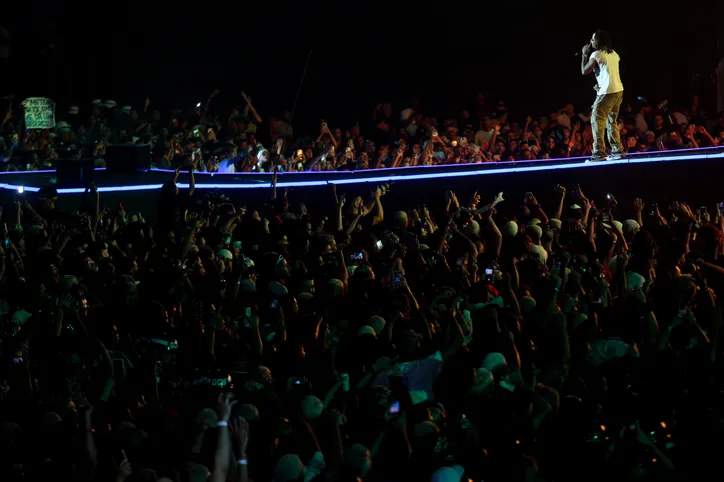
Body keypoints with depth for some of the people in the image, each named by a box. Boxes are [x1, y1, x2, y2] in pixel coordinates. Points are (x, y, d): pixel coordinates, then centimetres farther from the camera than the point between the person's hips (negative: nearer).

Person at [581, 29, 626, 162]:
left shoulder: (596, 54, -9)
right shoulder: (613, 53, 16)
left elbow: (584, 71, -5)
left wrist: (584, 55, 5)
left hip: (607, 92, -8)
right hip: (618, 90, 8)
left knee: (596, 120, -7)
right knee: (612, 121, 18)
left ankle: (599, 152, -15)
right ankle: (618, 150, 16)